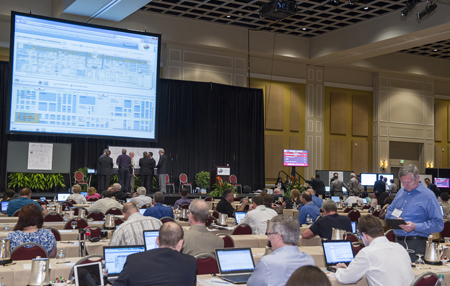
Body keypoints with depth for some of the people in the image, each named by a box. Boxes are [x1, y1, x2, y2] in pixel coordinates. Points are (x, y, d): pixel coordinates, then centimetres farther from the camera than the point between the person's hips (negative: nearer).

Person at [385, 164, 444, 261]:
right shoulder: (401, 192, 15)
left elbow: (438, 224, -10)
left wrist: (415, 227, -19)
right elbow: (389, 211, 23)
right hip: (398, 242, 6)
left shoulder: (428, 196, -6)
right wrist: (395, 219, 0)